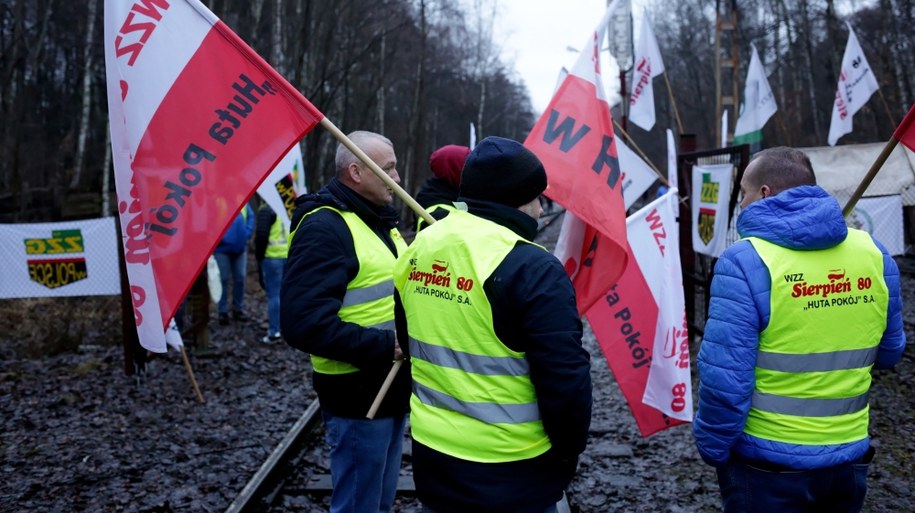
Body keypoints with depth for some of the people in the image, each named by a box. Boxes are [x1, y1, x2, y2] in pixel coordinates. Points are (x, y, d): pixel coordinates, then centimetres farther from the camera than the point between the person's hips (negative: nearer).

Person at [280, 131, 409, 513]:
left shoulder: (381, 220, 13)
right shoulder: (324, 227, -18)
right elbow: (304, 322, -26)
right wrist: (384, 345, -25)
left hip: (393, 388, 9)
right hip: (358, 395, -9)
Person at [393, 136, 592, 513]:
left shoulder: (419, 248, 2)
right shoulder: (533, 270, -22)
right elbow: (565, 379, -21)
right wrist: (568, 451, -3)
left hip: (431, 453, 6)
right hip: (508, 471, -6)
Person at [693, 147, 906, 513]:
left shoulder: (746, 261, -19)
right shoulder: (873, 252, -2)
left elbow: (725, 376, -21)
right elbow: (889, 353, 10)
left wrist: (712, 448, -6)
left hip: (768, 463, -5)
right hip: (849, 458, 5)